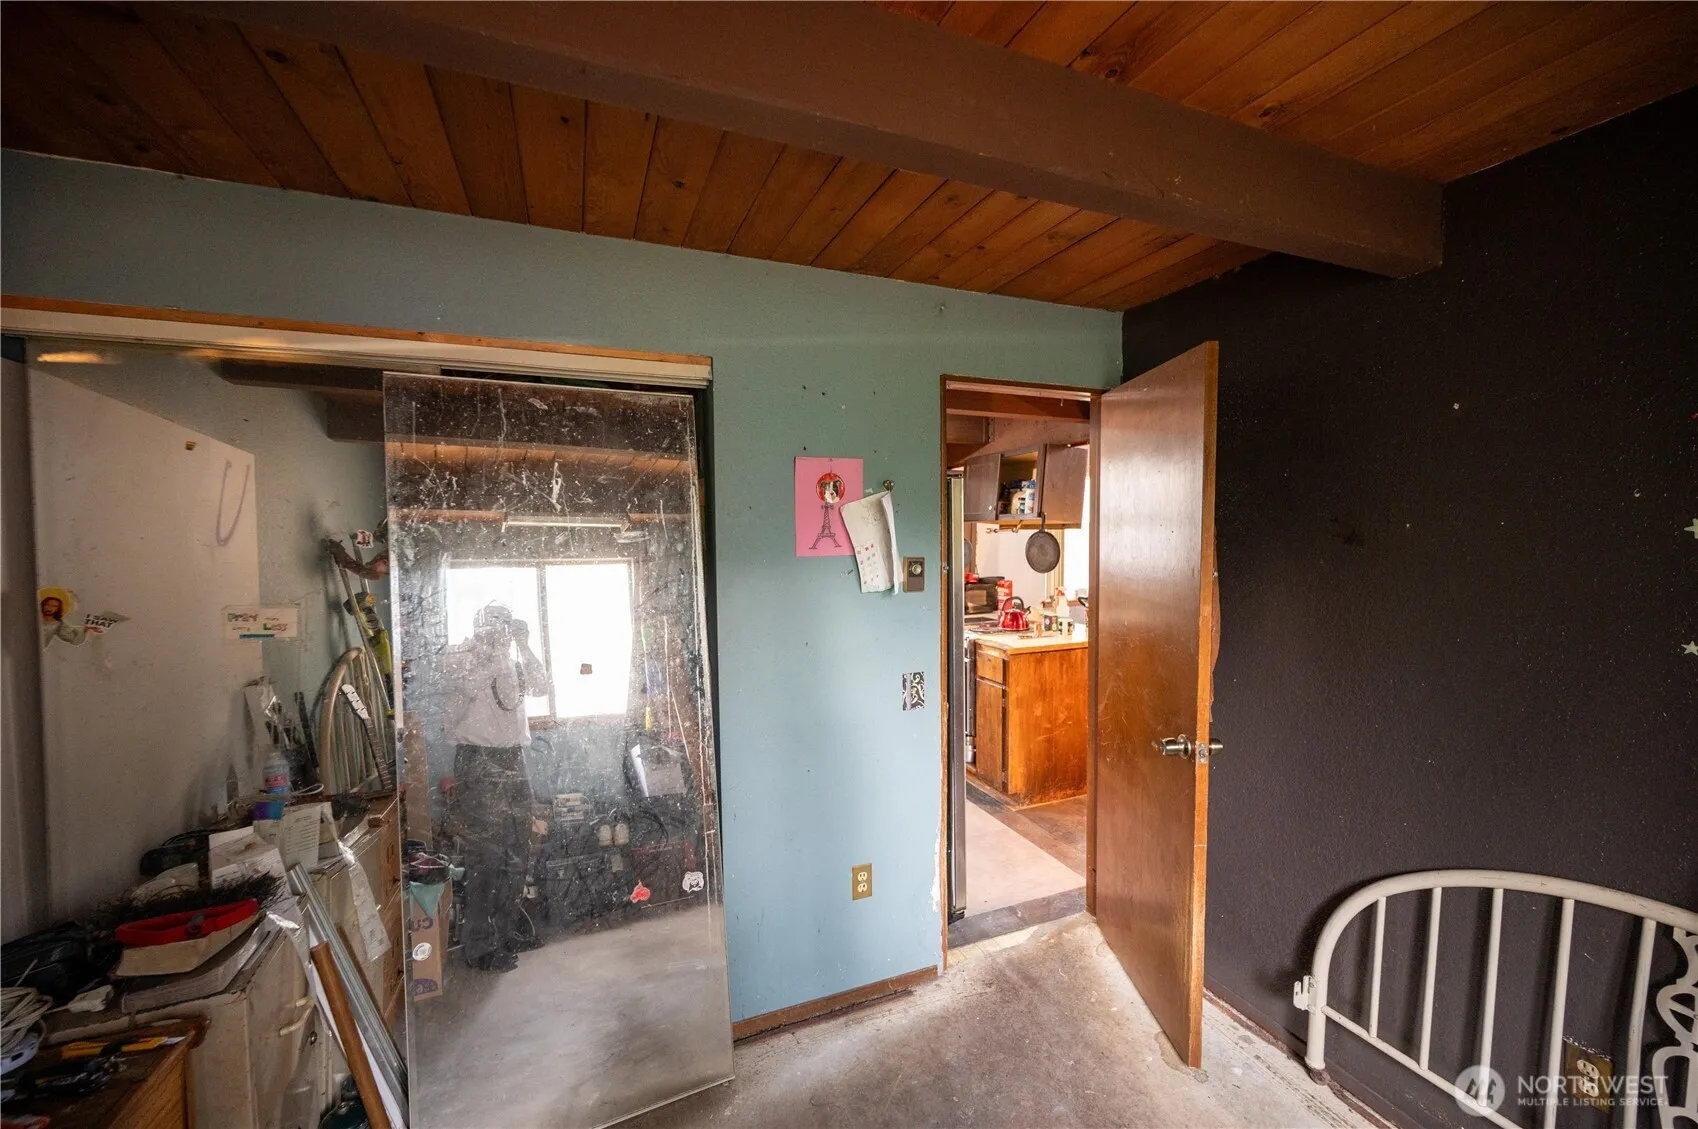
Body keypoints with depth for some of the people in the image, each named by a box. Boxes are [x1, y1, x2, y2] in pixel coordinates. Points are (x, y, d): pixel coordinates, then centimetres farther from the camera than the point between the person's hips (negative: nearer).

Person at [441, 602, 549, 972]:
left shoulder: (513, 658, 12)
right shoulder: (459, 655, -2)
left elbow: (541, 687, -1)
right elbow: (469, 686, -21)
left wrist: (524, 646, -8)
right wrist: (498, 649, -19)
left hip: (514, 760, 6)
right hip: (478, 762, -5)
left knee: (517, 854, 11)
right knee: (485, 855, -3)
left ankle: (506, 934, 26)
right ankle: (480, 947, 11)